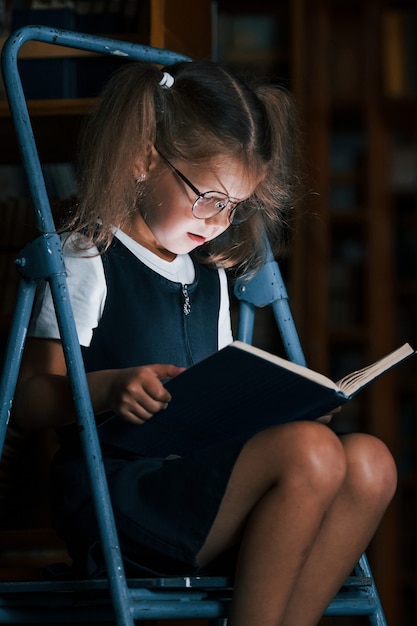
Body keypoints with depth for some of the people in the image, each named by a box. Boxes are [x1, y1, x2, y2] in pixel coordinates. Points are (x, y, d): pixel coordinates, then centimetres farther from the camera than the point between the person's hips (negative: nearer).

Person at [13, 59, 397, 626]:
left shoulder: (210, 273, 21)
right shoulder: (89, 259, -3)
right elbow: (29, 399, -9)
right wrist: (109, 387, -29)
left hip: (203, 488, 8)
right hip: (114, 503, -8)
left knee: (369, 464, -14)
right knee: (312, 453, -28)